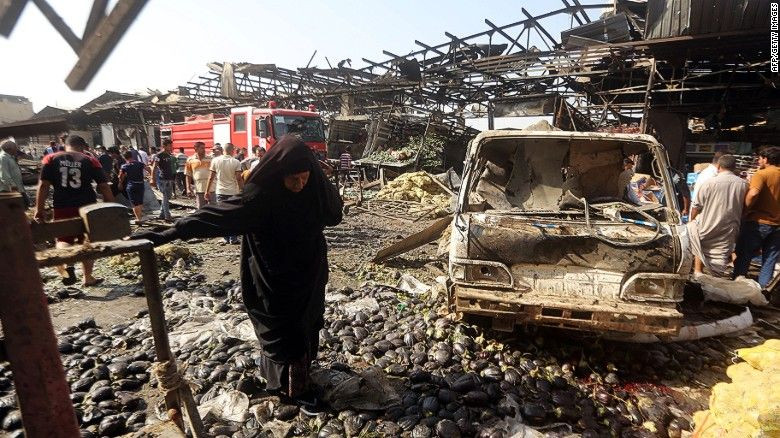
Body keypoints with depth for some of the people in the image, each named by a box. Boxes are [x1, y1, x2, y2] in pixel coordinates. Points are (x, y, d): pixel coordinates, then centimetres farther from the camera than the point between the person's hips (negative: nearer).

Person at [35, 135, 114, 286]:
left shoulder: (51, 159, 4)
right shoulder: (90, 160, 0)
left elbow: (43, 185, -2)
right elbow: (104, 187, -1)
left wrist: (39, 209, 2)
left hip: (62, 207, 1)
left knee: (63, 239, 13)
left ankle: (65, 265, -19)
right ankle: (88, 277, 20)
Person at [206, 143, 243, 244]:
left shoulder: (215, 161, 1)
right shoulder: (236, 162, -6)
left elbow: (211, 177, 2)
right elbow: (239, 179, -8)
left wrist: (207, 191, 10)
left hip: (221, 192, 2)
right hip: (233, 192, -2)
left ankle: (226, 238, 10)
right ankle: (233, 239, 4)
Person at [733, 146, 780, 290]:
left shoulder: (762, 174, -12)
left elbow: (753, 193, -27)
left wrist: (746, 207, -13)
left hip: (759, 222, -6)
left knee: (744, 256, 7)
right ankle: (763, 288, 18)